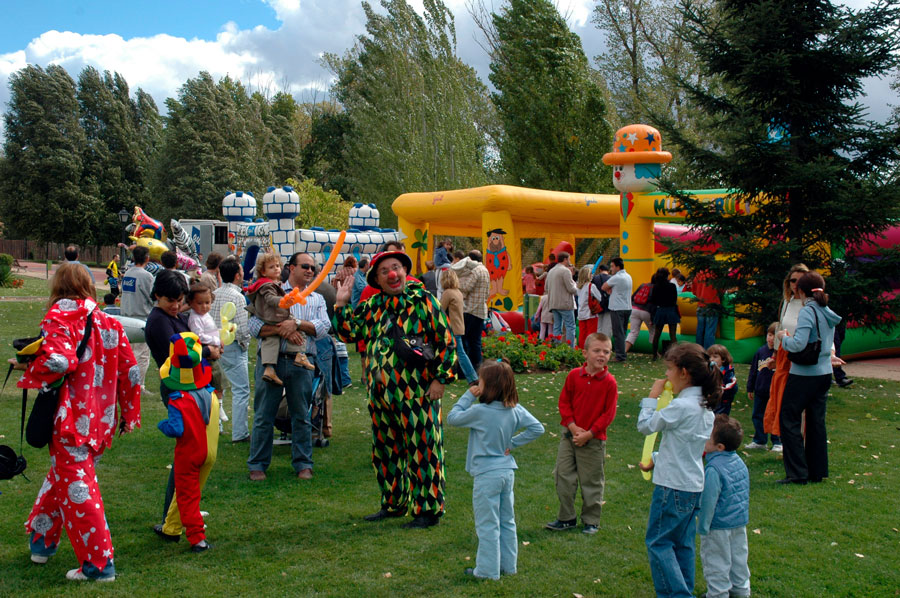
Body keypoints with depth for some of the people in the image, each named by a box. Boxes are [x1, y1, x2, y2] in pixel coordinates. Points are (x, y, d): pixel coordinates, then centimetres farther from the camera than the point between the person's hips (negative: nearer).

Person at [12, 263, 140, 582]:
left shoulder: (57, 318, -10)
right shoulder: (108, 322, 7)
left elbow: (58, 361, -28)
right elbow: (129, 370, 7)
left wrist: (26, 367, -9)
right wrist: (128, 414, 16)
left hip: (71, 419, -7)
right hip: (101, 420, 7)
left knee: (77, 487, 0)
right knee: (62, 475, 24)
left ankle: (98, 563, 3)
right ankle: (42, 541, 39)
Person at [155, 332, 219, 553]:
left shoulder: (178, 402, -21)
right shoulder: (211, 395, -2)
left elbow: (176, 429, -27)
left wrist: (162, 425, -5)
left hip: (188, 454, -6)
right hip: (210, 451, 7)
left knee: (187, 496, 5)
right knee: (185, 491, 21)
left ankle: (197, 538, 1)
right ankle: (171, 529, 37)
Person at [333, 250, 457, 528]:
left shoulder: (423, 301, -4)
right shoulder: (372, 306, 11)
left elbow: (447, 341, -4)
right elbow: (349, 332, 12)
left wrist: (441, 378, -8)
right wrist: (341, 304, 2)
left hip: (417, 391, -6)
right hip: (381, 391, 6)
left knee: (421, 449, -1)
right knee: (385, 449, 15)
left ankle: (428, 509, 9)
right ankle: (393, 503, 30)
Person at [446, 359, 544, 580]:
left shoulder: (479, 411, -20)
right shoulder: (515, 410, -2)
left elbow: (452, 418, -8)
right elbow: (537, 428, 0)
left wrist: (468, 396, -4)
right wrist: (513, 443, 2)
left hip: (486, 475, -6)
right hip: (507, 471, 7)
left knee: (487, 525, 3)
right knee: (507, 521, 18)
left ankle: (488, 569, 11)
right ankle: (508, 564, 27)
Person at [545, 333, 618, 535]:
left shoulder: (609, 382, -10)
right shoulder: (574, 375, -3)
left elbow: (609, 413, -9)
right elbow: (564, 402, 2)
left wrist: (589, 433, -14)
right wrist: (573, 427, -10)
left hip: (594, 440, -3)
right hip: (570, 435, 3)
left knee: (591, 483, 8)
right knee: (563, 477, 9)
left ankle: (591, 521, 25)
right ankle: (566, 518, 24)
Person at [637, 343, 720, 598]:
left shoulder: (681, 406, -21)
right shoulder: (705, 405, 7)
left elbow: (645, 425, -12)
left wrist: (651, 397, -1)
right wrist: (656, 459, 17)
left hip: (673, 487, -9)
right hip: (694, 484, 9)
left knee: (658, 542, 1)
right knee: (683, 543, 16)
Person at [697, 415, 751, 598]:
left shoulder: (714, 469, -26)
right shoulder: (739, 462, 0)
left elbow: (708, 501, -22)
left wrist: (702, 527, -13)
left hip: (719, 525, -8)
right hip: (740, 521, 8)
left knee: (716, 562, 7)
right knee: (738, 559, 21)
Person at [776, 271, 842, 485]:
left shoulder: (808, 311, -16)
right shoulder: (828, 313, 8)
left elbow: (798, 344, -25)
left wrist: (784, 338, -6)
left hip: (804, 375, -8)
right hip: (824, 373, 8)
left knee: (789, 420, -1)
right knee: (816, 421, 14)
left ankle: (797, 473, -2)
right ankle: (817, 471, 19)